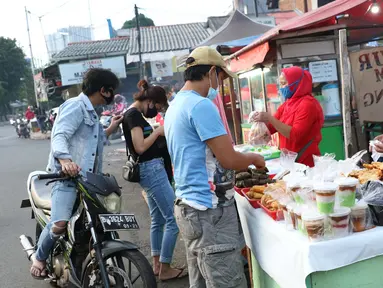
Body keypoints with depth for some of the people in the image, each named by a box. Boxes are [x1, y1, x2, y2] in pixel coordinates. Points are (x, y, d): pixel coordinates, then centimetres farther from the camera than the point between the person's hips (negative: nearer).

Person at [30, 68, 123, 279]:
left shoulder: (91, 112, 25)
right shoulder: (76, 105, -6)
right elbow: (59, 135, -22)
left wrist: (109, 130, 31)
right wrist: (65, 160, -41)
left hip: (87, 176, 10)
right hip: (67, 175, -10)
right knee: (60, 224, -23)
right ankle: (39, 257, 4)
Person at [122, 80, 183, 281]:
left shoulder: (133, 114, 16)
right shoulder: (134, 115, -14)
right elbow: (140, 147, -22)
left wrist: (158, 134, 7)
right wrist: (158, 132, -10)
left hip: (150, 169, 11)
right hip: (152, 169, -11)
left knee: (158, 219, 16)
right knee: (173, 219, -7)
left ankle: (157, 264, 24)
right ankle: (165, 269, 1)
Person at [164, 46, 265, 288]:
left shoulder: (175, 106, 15)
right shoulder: (201, 105, -16)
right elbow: (228, 159, -16)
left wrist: (241, 169, 21)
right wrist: (254, 158, 4)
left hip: (190, 205, 10)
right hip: (209, 210, -10)